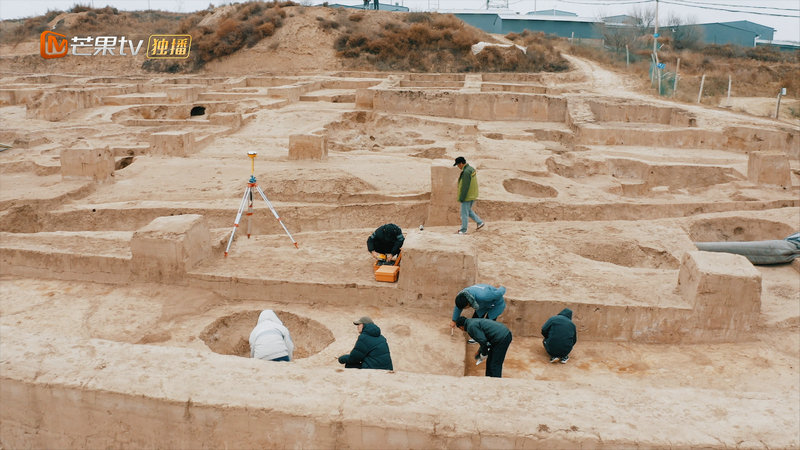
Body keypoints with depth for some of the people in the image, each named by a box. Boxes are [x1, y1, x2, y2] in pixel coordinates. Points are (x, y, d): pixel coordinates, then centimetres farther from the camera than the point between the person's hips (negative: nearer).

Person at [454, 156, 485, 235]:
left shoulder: (466, 172, -23)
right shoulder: (471, 169, 8)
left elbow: (465, 186, -24)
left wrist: (461, 198, -18)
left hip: (467, 196, -10)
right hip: (472, 195, 10)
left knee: (464, 213, 1)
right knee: (468, 210, 23)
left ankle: (463, 230, 9)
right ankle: (480, 222, 22)